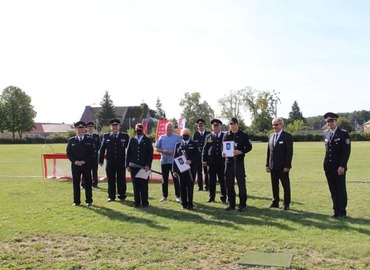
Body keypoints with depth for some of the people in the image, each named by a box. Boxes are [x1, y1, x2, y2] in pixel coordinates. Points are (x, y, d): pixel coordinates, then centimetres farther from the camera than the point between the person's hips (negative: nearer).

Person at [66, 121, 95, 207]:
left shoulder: (89, 140, 4)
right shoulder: (71, 140, 6)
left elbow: (92, 152, -1)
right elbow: (68, 153, 3)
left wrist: (84, 161, -12)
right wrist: (75, 161, -11)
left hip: (86, 165, -1)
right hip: (75, 165, 1)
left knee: (88, 183, 2)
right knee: (76, 183, 4)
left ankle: (88, 201, 10)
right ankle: (76, 201, 13)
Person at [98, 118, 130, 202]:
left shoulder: (125, 136, 3)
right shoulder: (106, 136, 7)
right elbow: (102, 149, 7)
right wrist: (101, 160, 4)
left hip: (121, 162, -1)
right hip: (110, 162, 1)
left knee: (121, 180, 4)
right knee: (111, 180, 8)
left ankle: (122, 196, 15)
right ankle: (111, 196, 19)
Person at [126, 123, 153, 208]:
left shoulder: (148, 140, 5)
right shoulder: (132, 140, 11)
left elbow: (150, 154, -1)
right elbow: (128, 153, 9)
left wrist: (148, 165, -10)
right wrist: (127, 165, 1)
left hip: (144, 167, -2)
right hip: (134, 167, 2)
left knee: (144, 185, 1)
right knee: (136, 185, 4)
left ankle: (145, 202, 10)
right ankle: (136, 202, 13)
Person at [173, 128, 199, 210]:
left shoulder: (194, 144, 5)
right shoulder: (178, 145, 10)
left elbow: (198, 156, -1)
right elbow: (175, 158, 8)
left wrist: (191, 161, -18)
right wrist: (174, 170, 1)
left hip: (191, 169, -2)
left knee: (190, 186, 1)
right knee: (182, 186, 3)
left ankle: (190, 204, 10)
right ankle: (184, 203, 12)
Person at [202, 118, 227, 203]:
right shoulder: (208, 137, 9)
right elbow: (205, 149, 8)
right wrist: (204, 160, 2)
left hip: (222, 162, -1)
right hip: (211, 162, 1)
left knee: (223, 181, 3)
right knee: (211, 181, 6)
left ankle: (223, 197, 13)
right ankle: (212, 197, 16)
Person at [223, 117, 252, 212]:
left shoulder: (243, 135, 1)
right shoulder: (226, 135, 10)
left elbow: (249, 147, -2)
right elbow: (223, 147, 11)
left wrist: (240, 152, -18)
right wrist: (223, 152, -10)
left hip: (239, 161, -3)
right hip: (229, 161, 3)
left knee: (241, 183, -1)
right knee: (229, 184, 6)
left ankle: (242, 204, 9)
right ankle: (231, 204, 16)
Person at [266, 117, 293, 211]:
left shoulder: (287, 136, -7)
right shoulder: (271, 136, 11)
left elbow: (289, 152, -11)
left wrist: (287, 166, -16)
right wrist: (267, 164, 9)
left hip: (282, 167, -5)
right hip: (273, 166, 6)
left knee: (286, 185, 4)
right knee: (274, 185, 11)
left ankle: (286, 204, 12)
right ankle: (275, 202, 20)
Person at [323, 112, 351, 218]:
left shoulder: (343, 133, -6)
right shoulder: (325, 134, 10)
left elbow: (347, 151, -11)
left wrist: (342, 166, -17)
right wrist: (326, 164, 11)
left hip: (339, 167, -5)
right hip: (328, 167, 5)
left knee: (341, 190, 2)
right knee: (333, 190, 8)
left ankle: (342, 212, 11)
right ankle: (336, 211, 15)